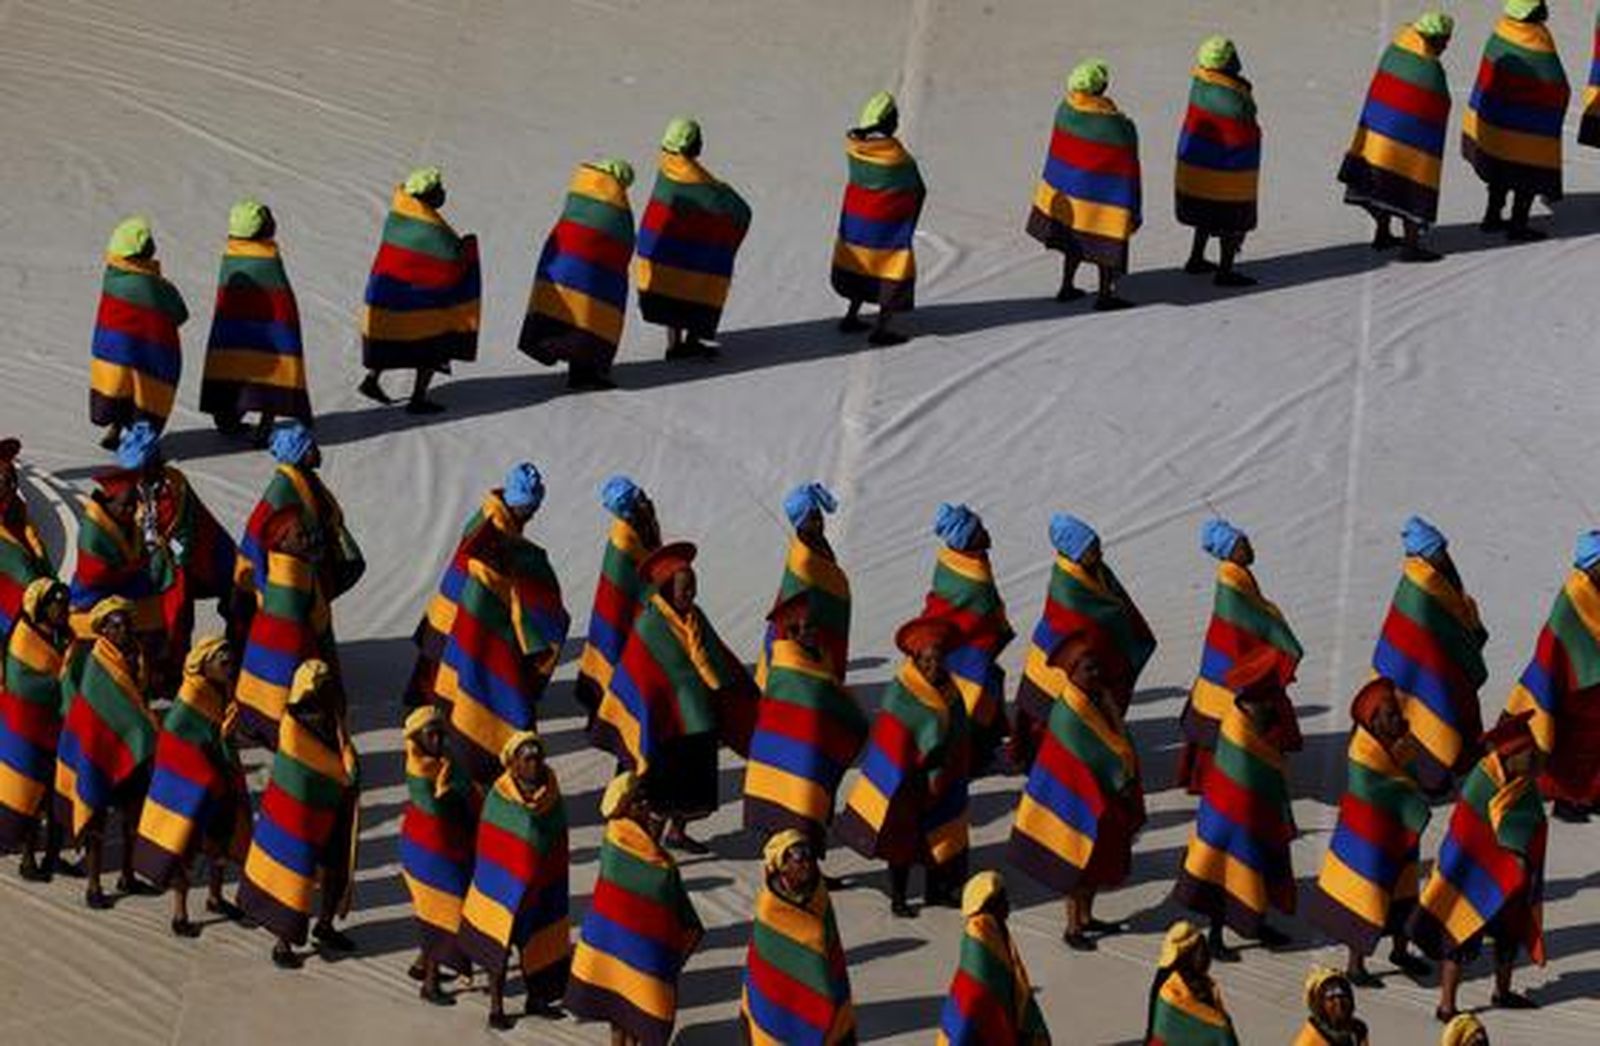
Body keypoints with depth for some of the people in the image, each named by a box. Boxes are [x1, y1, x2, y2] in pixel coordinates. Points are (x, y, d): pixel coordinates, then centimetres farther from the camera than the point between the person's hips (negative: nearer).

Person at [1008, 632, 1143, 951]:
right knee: (1080, 862, 2)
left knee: (1100, 861, 17)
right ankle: (1073, 928, 12)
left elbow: (1121, 741, 5)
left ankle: (1086, 918, 32)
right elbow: (1090, 759, -22)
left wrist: (1128, 778, -4)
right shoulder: (1068, 713, -23)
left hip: (1104, 796, 8)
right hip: (1079, 798, -8)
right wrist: (1123, 782, -16)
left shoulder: (1102, 698, 2)